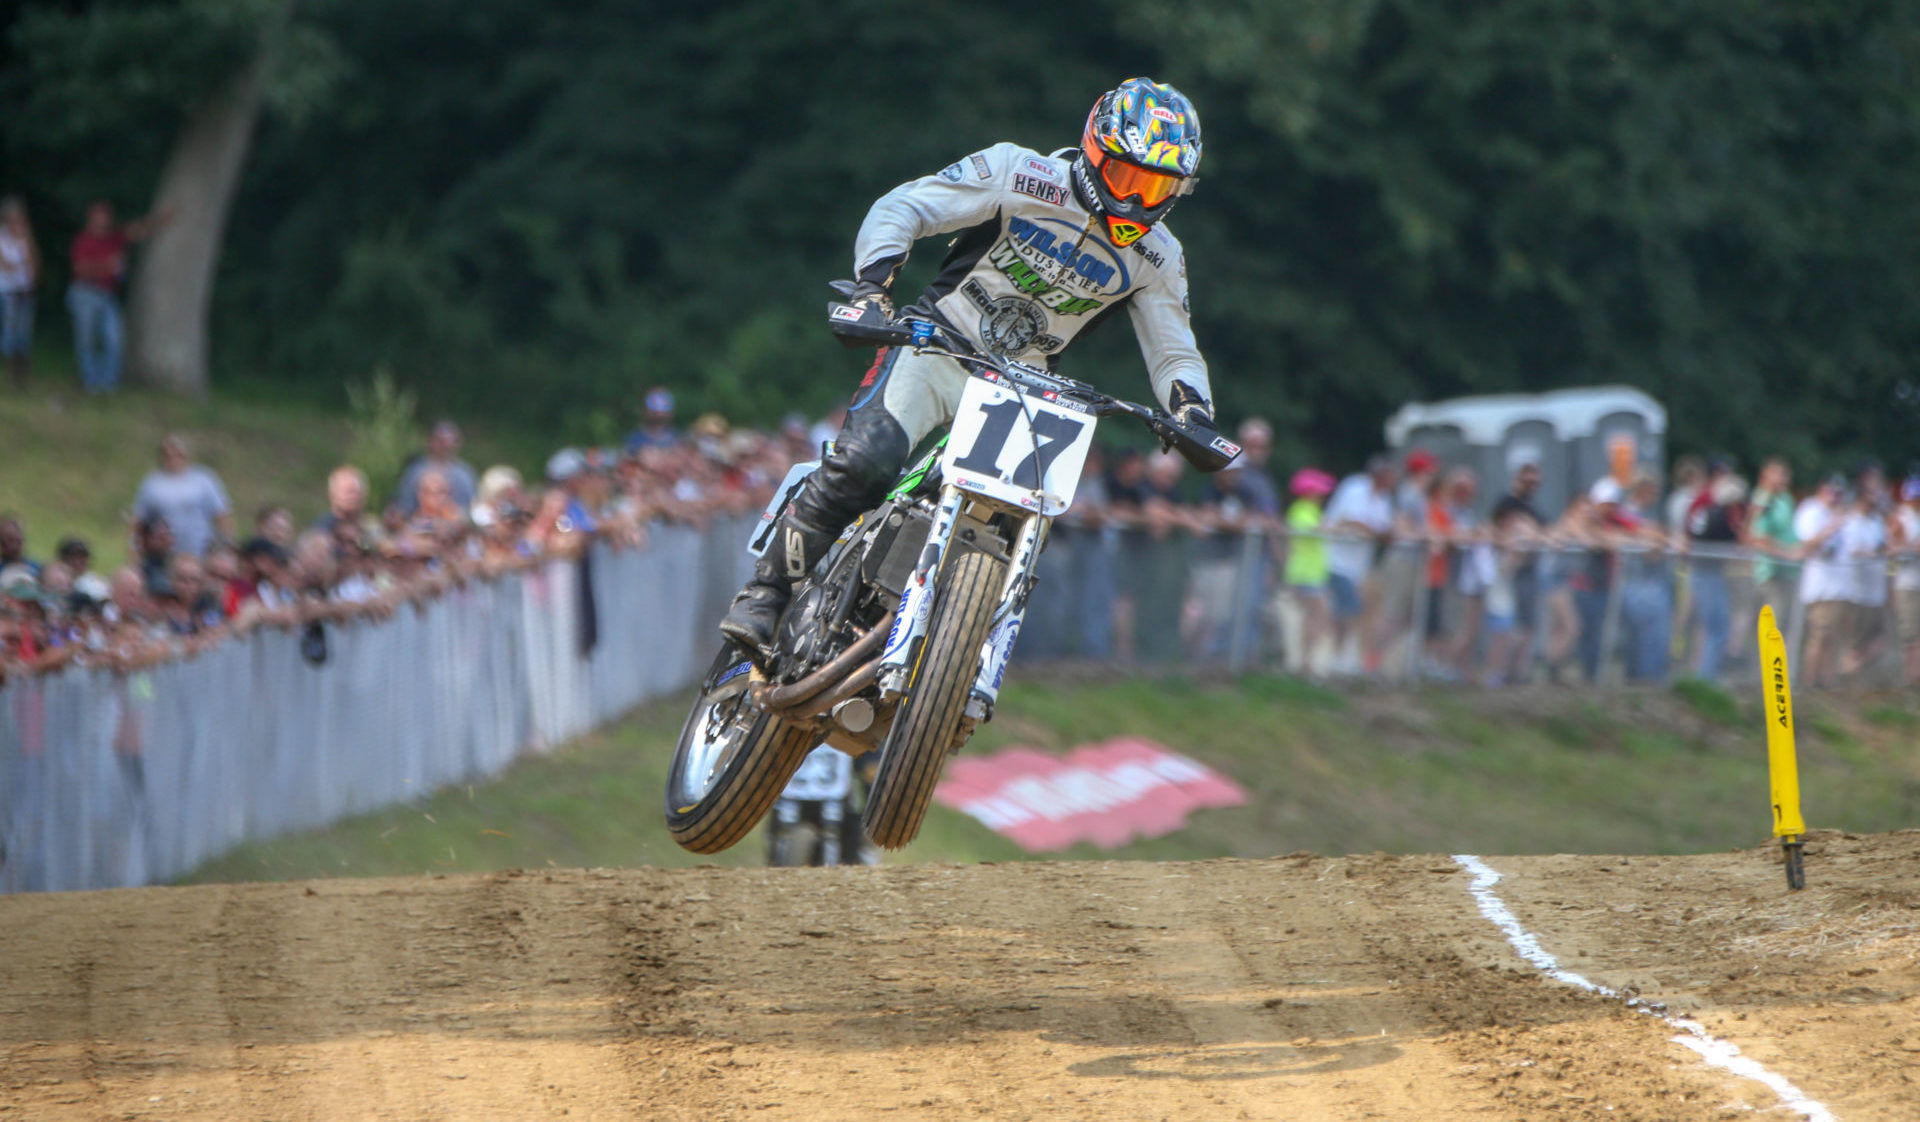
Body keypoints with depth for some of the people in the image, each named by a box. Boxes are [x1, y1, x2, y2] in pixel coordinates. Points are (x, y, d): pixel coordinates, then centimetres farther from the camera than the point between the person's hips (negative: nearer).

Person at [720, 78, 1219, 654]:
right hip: (938, 347, -4)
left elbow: (1173, 353, 8)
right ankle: (764, 595, -16)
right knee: (863, 463, -27)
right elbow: (899, 207, -10)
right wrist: (873, 283, -26)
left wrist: (1193, 409, -14)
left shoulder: (1157, 256, 2)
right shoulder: (1020, 175, -10)